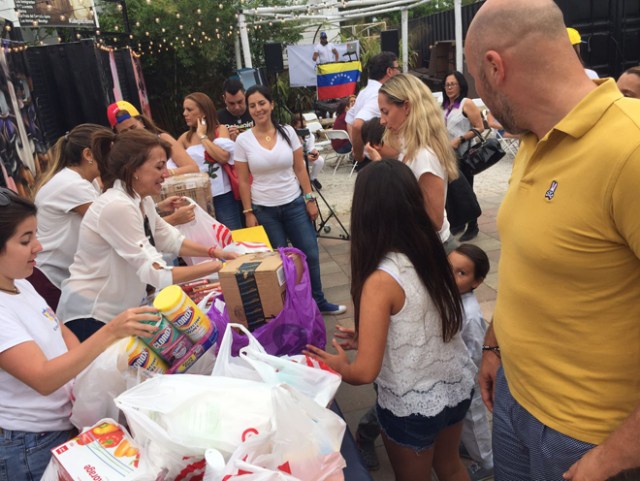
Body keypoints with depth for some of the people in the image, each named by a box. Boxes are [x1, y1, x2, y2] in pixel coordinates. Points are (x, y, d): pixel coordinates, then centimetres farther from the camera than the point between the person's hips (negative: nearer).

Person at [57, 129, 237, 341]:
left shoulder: (142, 201, 2)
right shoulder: (117, 207, -26)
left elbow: (170, 240, 11)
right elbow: (156, 273, -26)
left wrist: (214, 252, -1)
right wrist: (216, 266, -21)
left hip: (122, 308, 8)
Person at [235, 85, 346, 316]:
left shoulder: (287, 132, -2)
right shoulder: (243, 140, -5)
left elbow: (300, 169, 2)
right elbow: (243, 180, -2)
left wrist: (310, 199, -1)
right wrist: (248, 213, -4)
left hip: (295, 204, 2)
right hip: (264, 210, -1)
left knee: (310, 254, 7)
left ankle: (319, 302, 26)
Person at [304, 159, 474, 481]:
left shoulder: (381, 280, -28)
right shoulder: (432, 253, -8)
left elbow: (365, 372, -23)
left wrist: (339, 366, -3)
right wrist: (369, 337, 8)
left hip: (412, 406, -5)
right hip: (457, 384, 6)